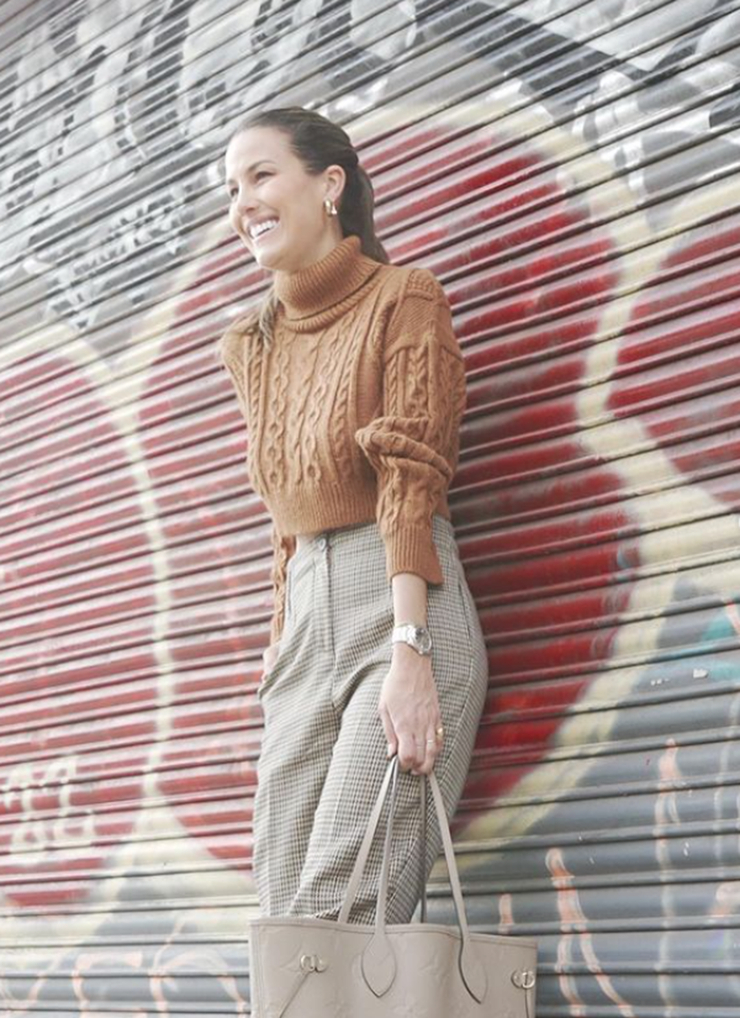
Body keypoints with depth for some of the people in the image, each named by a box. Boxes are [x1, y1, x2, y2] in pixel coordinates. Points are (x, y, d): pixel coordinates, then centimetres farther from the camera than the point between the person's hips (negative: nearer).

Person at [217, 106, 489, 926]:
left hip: (404, 604, -6)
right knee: (282, 909, -2)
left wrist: (407, 652, -18)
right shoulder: (251, 345, 20)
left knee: (343, 908, -17)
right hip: (307, 615, 6)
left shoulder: (403, 296, 1)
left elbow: (412, 478, -9)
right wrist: (281, 640, 9)